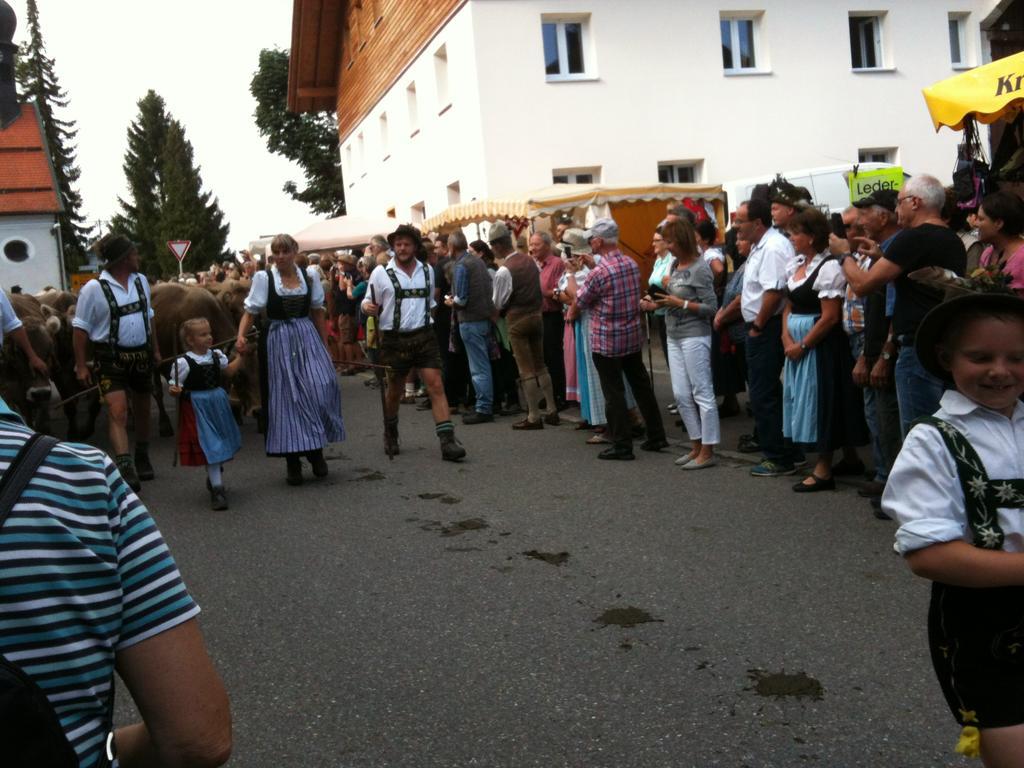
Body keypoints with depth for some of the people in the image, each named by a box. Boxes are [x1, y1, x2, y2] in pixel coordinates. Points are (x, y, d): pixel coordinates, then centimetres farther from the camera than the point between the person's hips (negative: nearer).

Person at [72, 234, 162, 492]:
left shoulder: (141, 281, 5)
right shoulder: (94, 288, -12)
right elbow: (81, 328, -9)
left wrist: (155, 349, 17)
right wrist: (81, 365, -11)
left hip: (141, 355, 6)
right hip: (111, 358, -6)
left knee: (142, 411, 17)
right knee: (117, 412, -17)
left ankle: (142, 460, 37)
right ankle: (126, 470, -22)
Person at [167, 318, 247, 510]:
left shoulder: (216, 355, 3)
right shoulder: (183, 362, -14)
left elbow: (229, 371, 19)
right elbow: (175, 387, -11)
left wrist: (240, 354, 13)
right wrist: (174, 391, -32)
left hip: (217, 404, 6)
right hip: (196, 406, -6)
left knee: (219, 443, 18)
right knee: (210, 446, -9)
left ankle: (214, 478, 41)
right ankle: (217, 489, -6)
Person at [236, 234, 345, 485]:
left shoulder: (308, 277, 6)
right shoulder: (263, 278, -1)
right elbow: (251, 312, -3)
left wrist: (325, 346, 11)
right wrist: (241, 336, -20)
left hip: (307, 338, 2)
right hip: (278, 341, -2)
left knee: (320, 388, -11)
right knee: (285, 397, 1)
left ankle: (316, 449, 8)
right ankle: (292, 461, 10)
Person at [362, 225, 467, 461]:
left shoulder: (427, 270, 7)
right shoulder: (381, 273, -3)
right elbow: (370, 302, 3)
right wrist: (367, 306, -18)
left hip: (424, 337, 2)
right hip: (395, 340, -2)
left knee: (436, 386, -8)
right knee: (394, 391, 12)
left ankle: (447, 441, -11)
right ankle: (390, 435, 36)